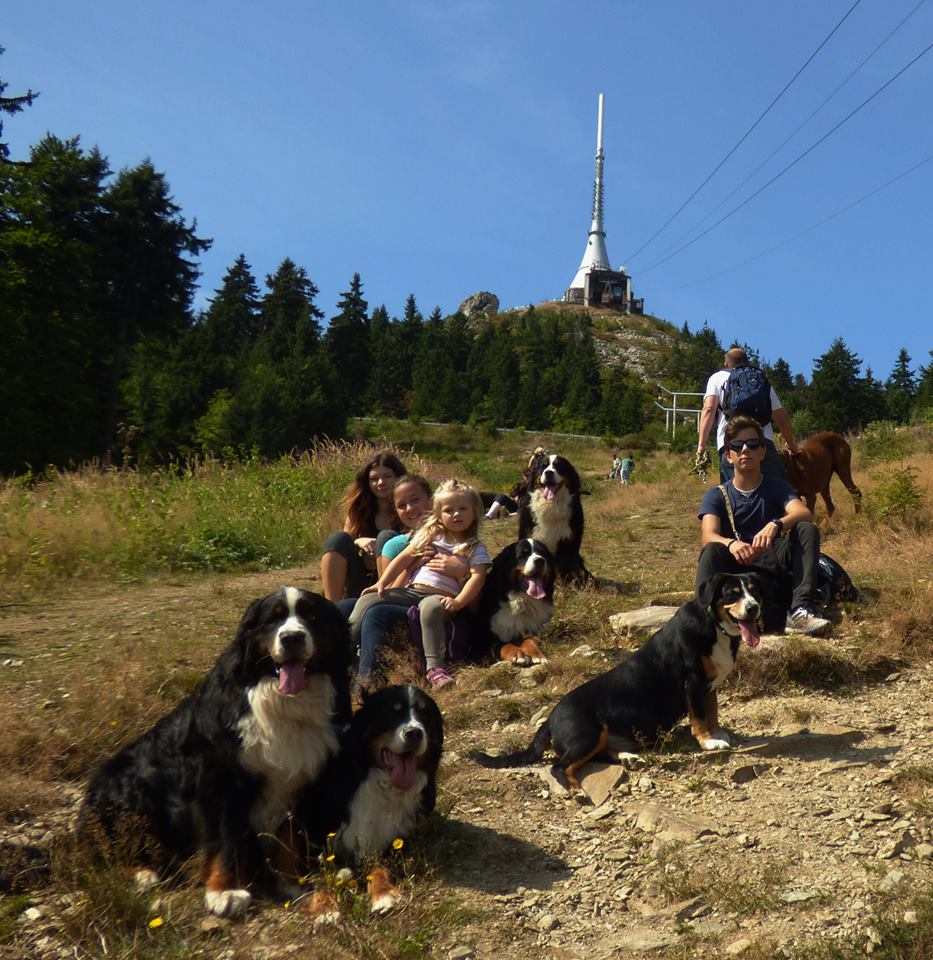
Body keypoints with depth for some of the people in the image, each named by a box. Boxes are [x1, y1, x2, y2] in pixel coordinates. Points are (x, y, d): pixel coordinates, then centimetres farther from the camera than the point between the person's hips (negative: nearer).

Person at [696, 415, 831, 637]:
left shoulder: (777, 487, 7)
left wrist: (776, 525, -37)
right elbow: (708, 535, -14)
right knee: (712, 551, -30)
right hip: (738, 571, -1)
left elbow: (805, 514, -15)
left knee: (808, 530, -22)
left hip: (776, 567, 1)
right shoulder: (717, 495, 5)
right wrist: (731, 543, -38)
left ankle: (801, 610, -34)